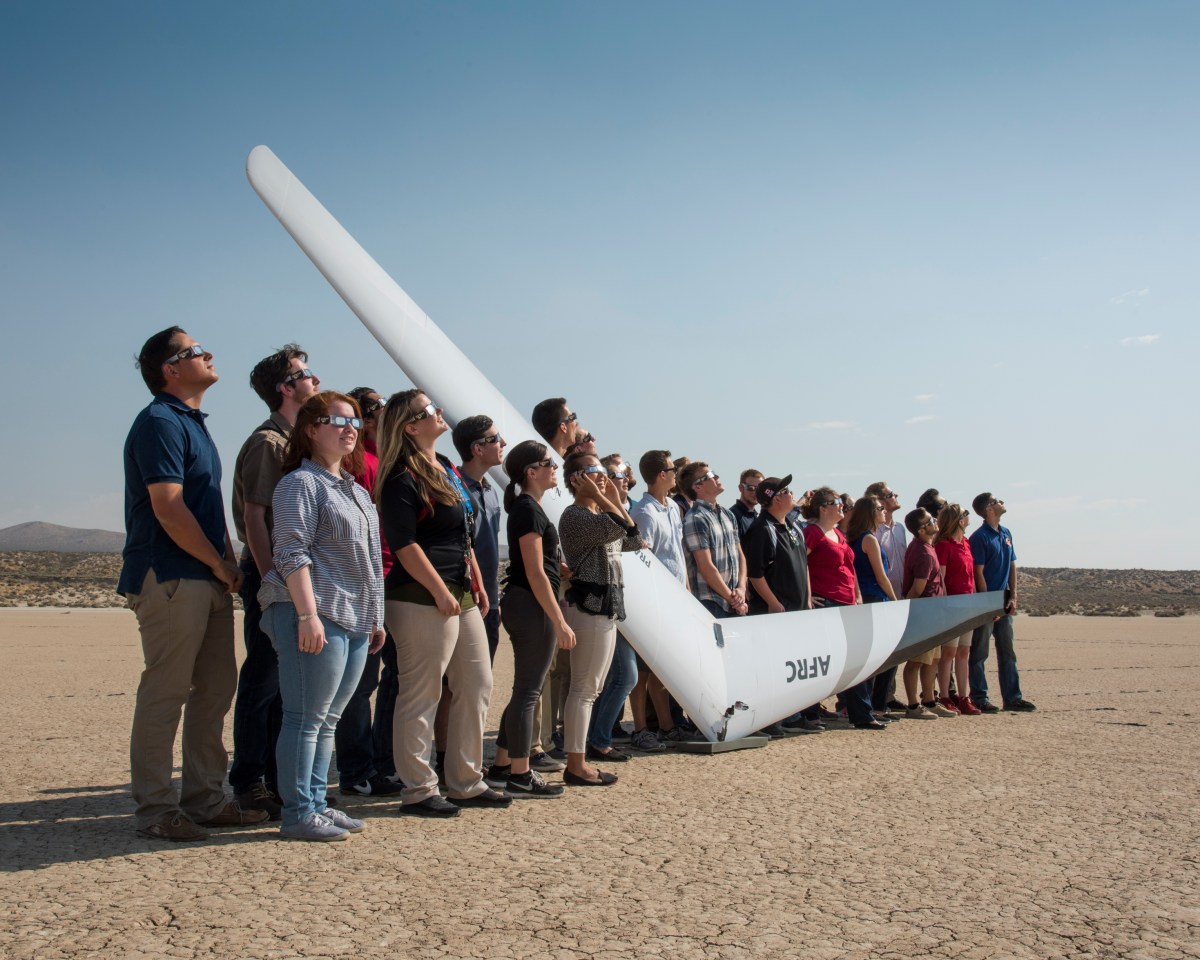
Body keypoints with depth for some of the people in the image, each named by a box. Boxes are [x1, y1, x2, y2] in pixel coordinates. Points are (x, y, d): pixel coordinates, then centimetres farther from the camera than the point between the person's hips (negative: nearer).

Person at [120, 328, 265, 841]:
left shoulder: (193, 424, 20)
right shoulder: (160, 422, -10)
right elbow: (169, 509, -18)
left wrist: (228, 563, 10)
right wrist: (220, 565, -10)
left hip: (210, 580, 10)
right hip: (171, 579, -10)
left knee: (216, 688, 12)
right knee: (165, 692, -3)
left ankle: (205, 798, 21)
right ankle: (155, 809, 6)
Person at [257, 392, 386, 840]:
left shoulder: (356, 490, 21)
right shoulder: (300, 483, -5)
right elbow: (292, 554, -14)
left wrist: (375, 618, 22)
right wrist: (308, 615, -21)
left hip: (355, 620, 9)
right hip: (316, 618, -9)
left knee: (328, 720, 13)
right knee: (306, 718, -4)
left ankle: (317, 803, 20)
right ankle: (298, 814, 3)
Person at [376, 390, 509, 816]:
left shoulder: (448, 469, 17)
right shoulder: (402, 479, -11)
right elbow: (404, 544, -17)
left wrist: (477, 584, 17)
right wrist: (440, 591, -20)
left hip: (461, 595, 10)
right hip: (424, 598, -10)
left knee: (477, 687, 13)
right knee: (421, 696, -1)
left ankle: (467, 783, 23)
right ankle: (418, 791, 9)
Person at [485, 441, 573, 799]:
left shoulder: (528, 508, 17)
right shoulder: (529, 510, -14)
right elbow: (535, 573, -19)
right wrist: (559, 622, -19)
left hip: (522, 606, 10)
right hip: (531, 607, -10)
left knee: (525, 691, 15)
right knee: (527, 692, -3)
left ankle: (502, 767, 22)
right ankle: (520, 778, 4)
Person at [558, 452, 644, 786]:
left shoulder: (599, 513, 18)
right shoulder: (574, 515, -12)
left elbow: (633, 540, 15)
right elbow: (618, 529, -26)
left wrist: (615, 499, 13)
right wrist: (600, 497, -12)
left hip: (605, 607, 10)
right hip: (589, 605, -10)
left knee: (589, 688, 12)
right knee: (584, 687, -6)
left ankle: (578, 761, 19)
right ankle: (575, 766, 0)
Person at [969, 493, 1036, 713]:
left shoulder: (1006, 533, 12)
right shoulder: (980, 537, -11)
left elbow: (1012, 566, 14)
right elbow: (978, 573, -14)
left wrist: (1013, 597, 5)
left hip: (1003, 601, 8)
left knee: (1007, 651, 11)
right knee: (980, 652, 0)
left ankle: (1012, 697, 16)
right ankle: (979, 699, 5)